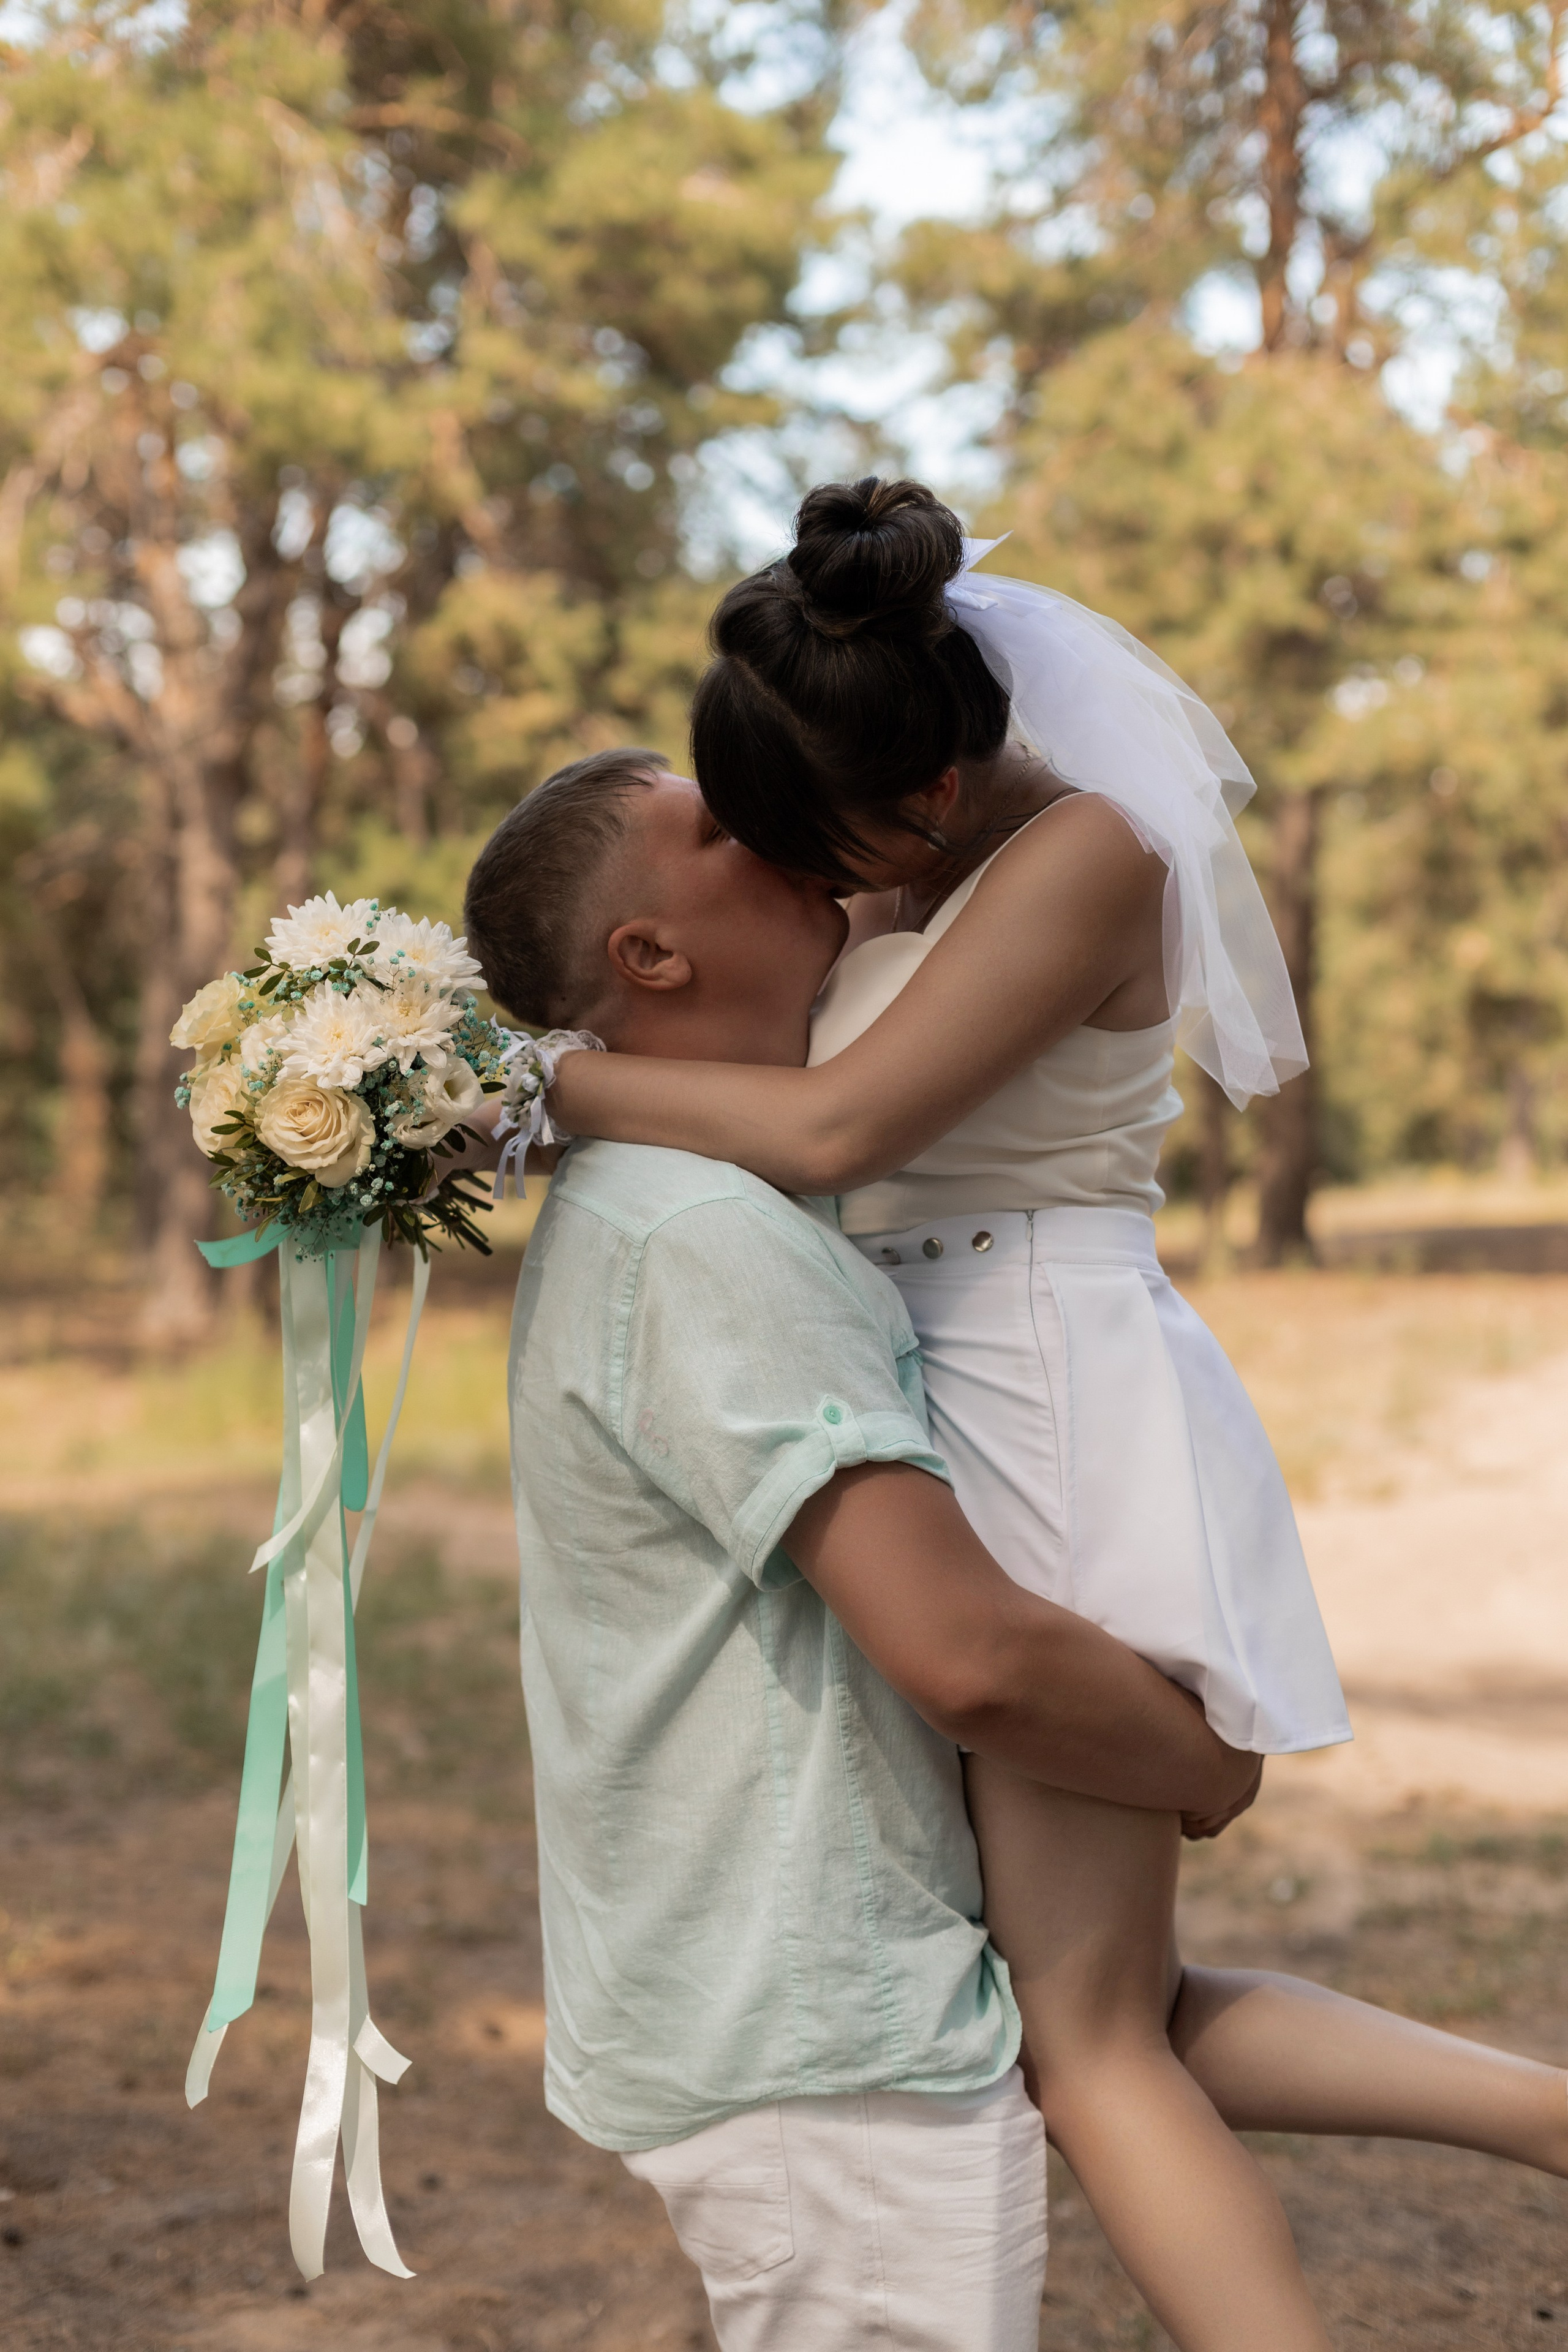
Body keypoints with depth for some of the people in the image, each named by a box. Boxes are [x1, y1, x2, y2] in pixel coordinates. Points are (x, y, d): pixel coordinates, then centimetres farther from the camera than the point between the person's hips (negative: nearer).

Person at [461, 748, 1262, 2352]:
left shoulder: (630, 1211, 12)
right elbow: (966, 1651, -29)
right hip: (822, 2053, -10)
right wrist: (1206, 1767, -11)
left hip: (773, 2017, 10)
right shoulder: (704, 1239, -21)